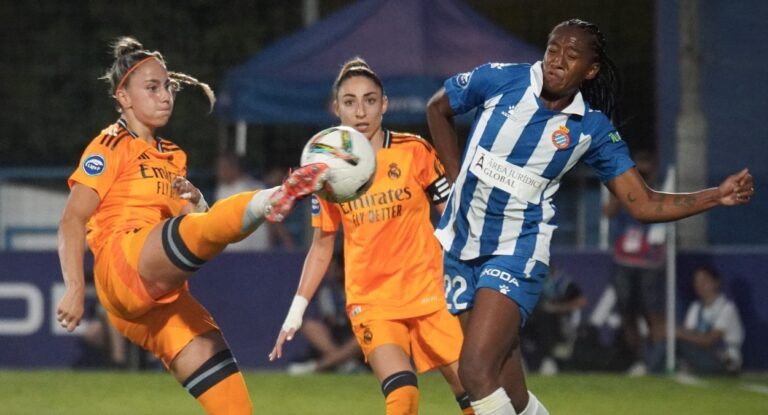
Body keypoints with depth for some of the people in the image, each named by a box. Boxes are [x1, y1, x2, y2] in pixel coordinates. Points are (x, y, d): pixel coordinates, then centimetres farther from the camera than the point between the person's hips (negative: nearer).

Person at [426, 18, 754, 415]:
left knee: (476, 372, -23)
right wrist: (458, 177, 8)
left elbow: (642, 203, -2)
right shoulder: (501, 79, -6)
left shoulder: (592, 129, -5)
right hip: (461, 245, 2)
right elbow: (437, 109, 13)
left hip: (516, 253, -2)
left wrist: (718, 196, -13)